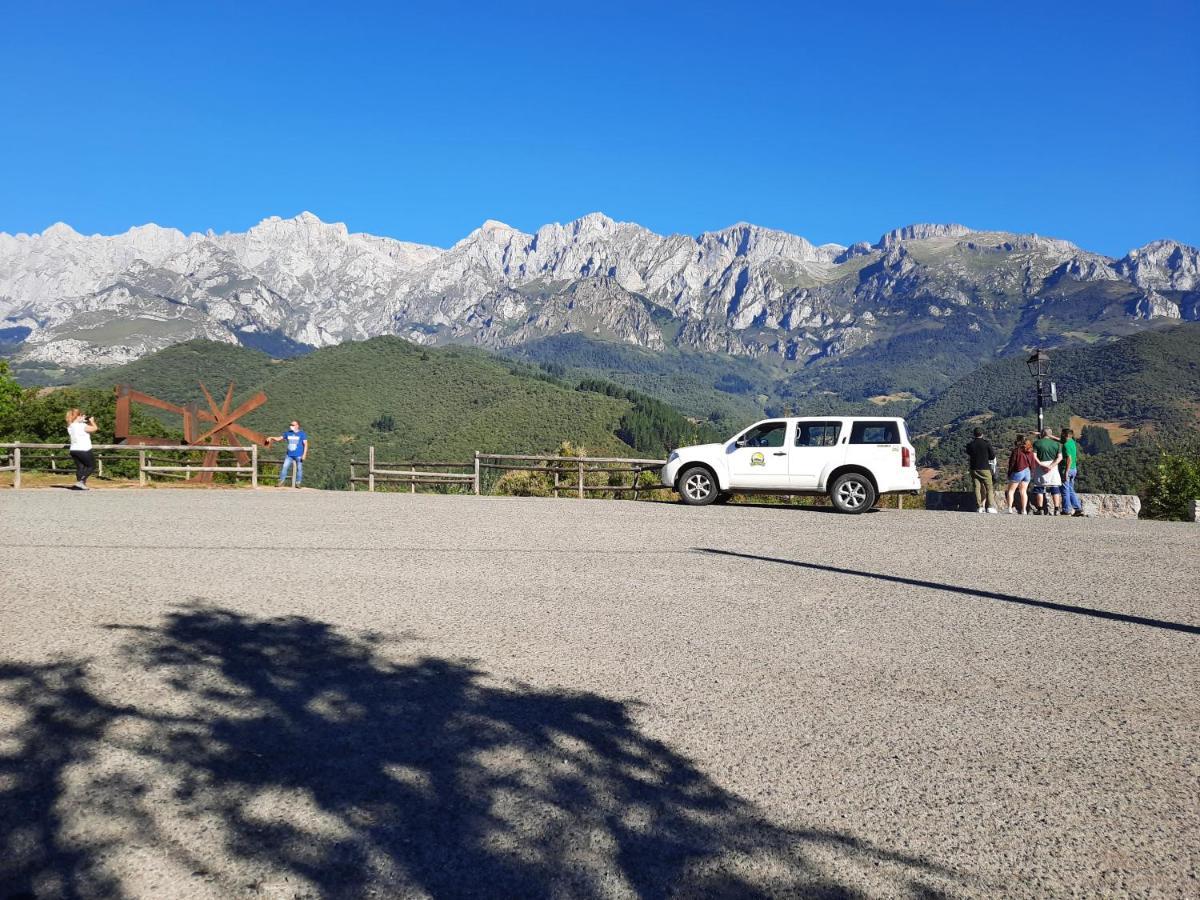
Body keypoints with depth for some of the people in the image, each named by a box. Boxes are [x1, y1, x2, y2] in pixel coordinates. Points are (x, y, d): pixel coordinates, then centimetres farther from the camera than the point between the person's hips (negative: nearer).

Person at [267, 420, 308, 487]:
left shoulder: (302, 434, -2)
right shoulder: (288, 433, 9)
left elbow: (305, 444, -4)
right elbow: (279, 438, 14)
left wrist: (304, 454, -12)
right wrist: (271, 438, -4)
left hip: (299, 455, -4)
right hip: (289, 455, 4)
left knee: (299, 469, 1)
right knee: (284, 467, -3)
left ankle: (298, 483, 10)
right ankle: (281, 482, 3)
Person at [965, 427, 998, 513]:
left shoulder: (970, 445, 1)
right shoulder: (986, 444, -5)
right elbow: (993, 457, 1)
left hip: (974, 469, 2)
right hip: (985, 468, -2)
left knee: (977, 488, 4)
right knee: (989, 487, 4)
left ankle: (979, 507, 0)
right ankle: (990, 506, -4)